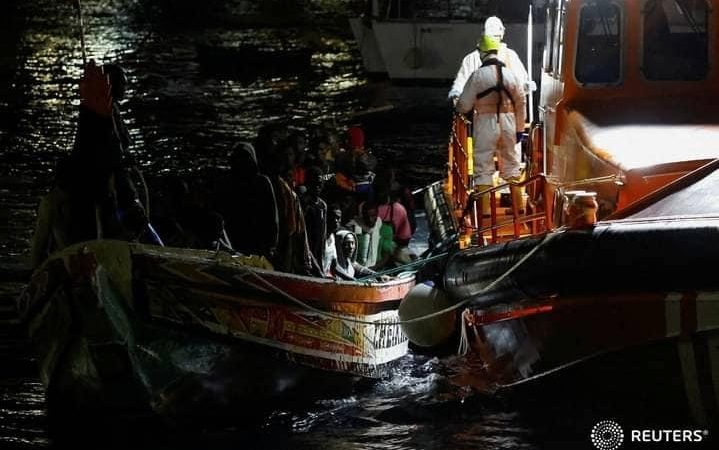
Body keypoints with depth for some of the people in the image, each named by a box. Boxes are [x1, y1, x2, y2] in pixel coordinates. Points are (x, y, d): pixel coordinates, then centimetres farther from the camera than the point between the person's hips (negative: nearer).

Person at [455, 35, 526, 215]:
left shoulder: (478, 75, -9)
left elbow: (464, 105, -6)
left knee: (484, 167, 2)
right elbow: (521, 103, 7)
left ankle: (485, 211, -3)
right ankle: (518, 207, 21)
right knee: (511, 164, 16)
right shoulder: (511, 74, 2)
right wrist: (519, 129, 16)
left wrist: (458, 108, 18)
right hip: (508, 123, 3)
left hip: (486, 122, -3)